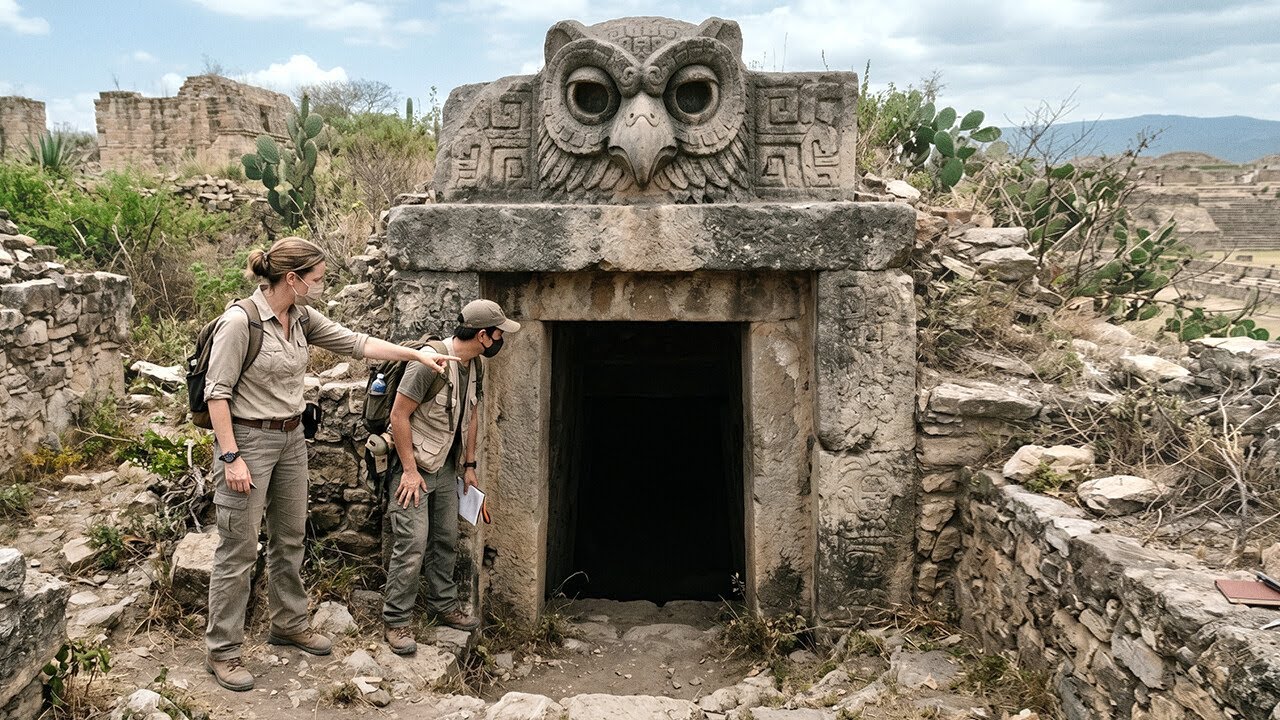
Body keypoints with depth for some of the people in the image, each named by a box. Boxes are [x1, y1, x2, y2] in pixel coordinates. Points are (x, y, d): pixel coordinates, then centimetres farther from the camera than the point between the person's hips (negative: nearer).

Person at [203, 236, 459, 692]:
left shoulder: (302, 319, 3)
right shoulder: (239, 321, -19)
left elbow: (355, 343, 10)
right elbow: (216, 392, -18)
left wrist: (417, 353, 7)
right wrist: (231, 458, -20)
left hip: (291, 439, 8)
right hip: (248, 439, -8)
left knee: (290, 538, 18)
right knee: (239, 549, -1)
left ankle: (289, 624, 36)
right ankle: (222, 651, 12)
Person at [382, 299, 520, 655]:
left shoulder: (474, 365, 2)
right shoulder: (430, 362, -25)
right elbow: (399, 415, -22)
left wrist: (469, 465, 15)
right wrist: (410, 470, -19)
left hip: (446, 467, 8)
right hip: (412, 467, -8)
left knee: (446, 540, 15)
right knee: (412, 544, -8)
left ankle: (444, 605, 30)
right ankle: (396, 621, 3)